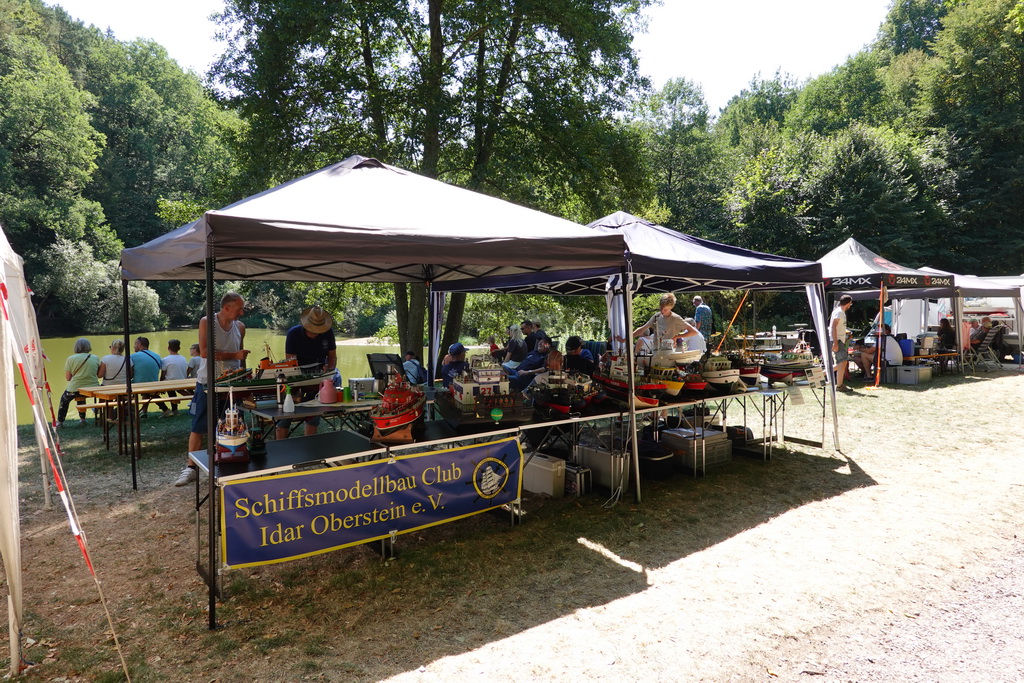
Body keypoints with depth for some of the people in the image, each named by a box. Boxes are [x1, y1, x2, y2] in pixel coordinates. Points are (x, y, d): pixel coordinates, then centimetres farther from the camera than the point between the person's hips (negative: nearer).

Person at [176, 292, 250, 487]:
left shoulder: (240, 327, 6)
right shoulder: (206, 322, -7)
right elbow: (204, 352, -17)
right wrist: (233, 355, -20)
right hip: (208, 383, -4)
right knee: (198, 427, 2)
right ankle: (191, 468, 11)